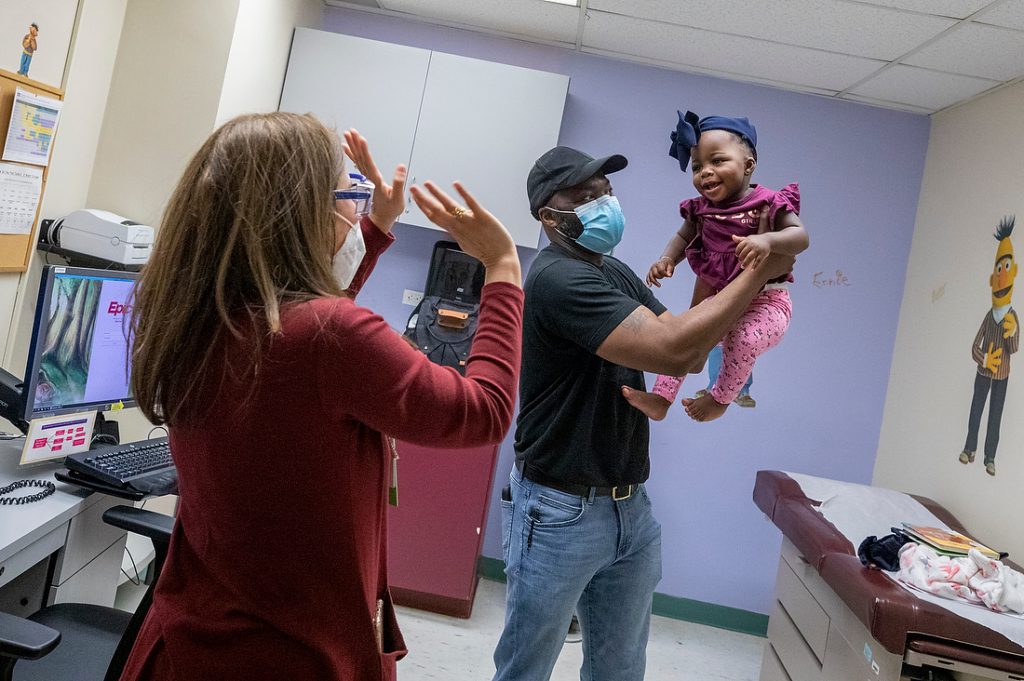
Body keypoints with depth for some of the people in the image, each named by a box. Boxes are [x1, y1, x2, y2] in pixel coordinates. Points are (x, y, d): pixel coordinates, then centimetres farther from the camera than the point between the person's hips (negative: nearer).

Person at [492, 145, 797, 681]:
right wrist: (760, 271, -17)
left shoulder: (616, 274, 10)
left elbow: (690, 355, 5)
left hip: (631, 509, 8)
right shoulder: (557, 278, -20)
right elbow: (671, 350, -28)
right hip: (559, 514, -8)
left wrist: (749, 278, -7)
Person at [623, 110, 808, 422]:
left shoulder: (768, 204, -16)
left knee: (742, 340, -30)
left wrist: (767, 239, -45)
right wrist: (667, 259, -6)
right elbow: (684, 236, 15)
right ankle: (661, 399, 15)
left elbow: (799, 235, -25)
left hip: (765, 303, -6)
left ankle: (721, 398, -5)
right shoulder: (701, 210, 0)